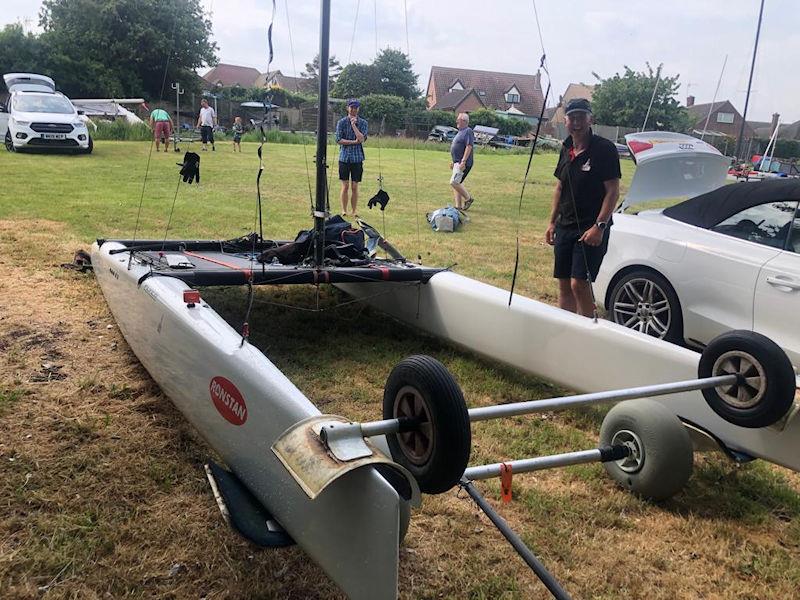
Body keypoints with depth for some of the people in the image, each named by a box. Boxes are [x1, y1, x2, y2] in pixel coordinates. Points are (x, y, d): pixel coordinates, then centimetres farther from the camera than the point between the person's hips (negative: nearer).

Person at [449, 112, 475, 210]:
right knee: (456, 183, 9)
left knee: (454, 182, -16)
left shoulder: (468, 131, -12)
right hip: (457, 162, 10)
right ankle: (458, 206, 12)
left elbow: (469, 147, -21)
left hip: (463, 163, -10)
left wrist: (463, 161, -26)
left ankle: (468, 198, -2)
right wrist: (453, 161, 24)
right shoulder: (461, 132, 19)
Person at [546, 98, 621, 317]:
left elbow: (613, 192, -13)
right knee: (564, 285, 10)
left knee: (579, 283, -14)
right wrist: (552, 222, 15)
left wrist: (599, 226, -21)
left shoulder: (604, 149, -10)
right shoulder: (567, 149, 12)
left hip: (591, 228, -7)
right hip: (565, 226, 7)